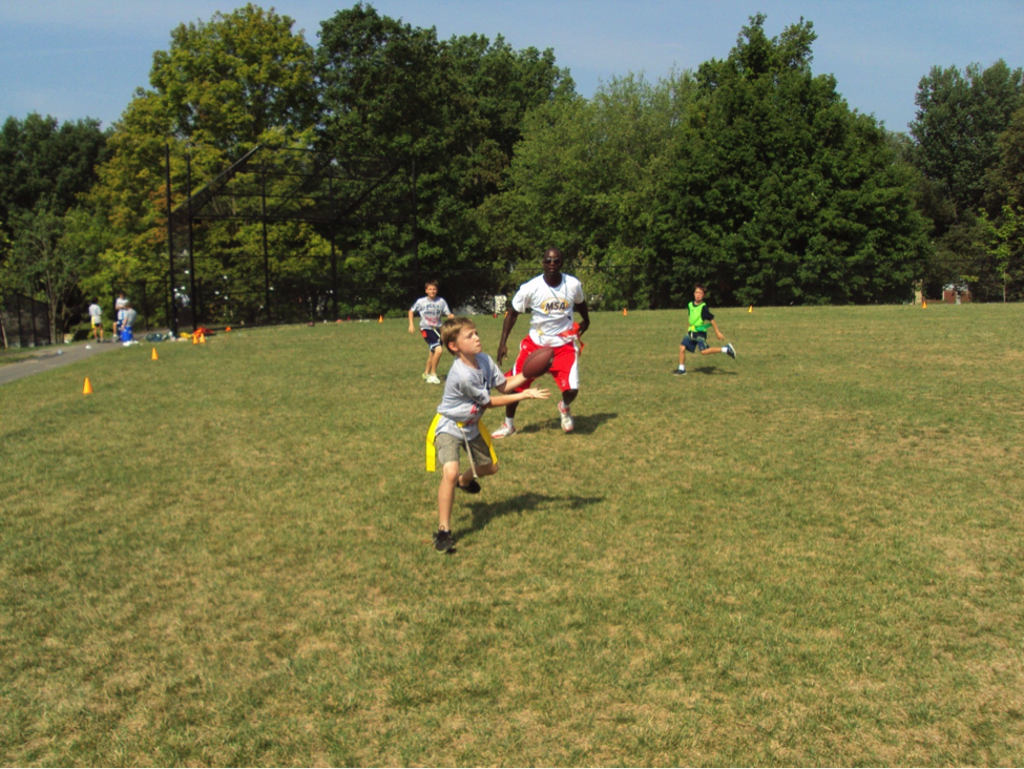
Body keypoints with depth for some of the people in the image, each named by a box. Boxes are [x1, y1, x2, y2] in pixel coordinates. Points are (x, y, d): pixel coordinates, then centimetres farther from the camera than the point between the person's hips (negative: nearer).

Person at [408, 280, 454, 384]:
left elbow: (448, 315, 0)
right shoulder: (421, 301, -6)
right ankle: (433, 374, -8)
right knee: (438, 350, -21)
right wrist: (411, 325, 1)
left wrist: (452, 317, -23)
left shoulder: (441, 302, -1)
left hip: (437, 329, 4)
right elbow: (411, 311, 7)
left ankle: (427, 373, 38)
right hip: (426, 328, -4)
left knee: (432, 352, 17)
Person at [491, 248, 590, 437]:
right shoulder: (530, 288, -17)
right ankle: (508, 425, 25)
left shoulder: (573, 285, -12)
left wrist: (585, 321, 27)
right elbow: (513, 313, -4)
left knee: (571, 390, -14)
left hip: (564, 345, 0)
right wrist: (502, 343, -8)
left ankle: (564, 408, 25)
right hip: (535, 343, 0)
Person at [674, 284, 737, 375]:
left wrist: (717, 332, -12)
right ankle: (682, 369, 16)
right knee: (682, 347, 1)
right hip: (691, 332, 7)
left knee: (704, 351, -19)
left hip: (700, 333, -7)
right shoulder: (690, 305, 5)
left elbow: (712, 320, -13)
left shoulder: (703, 307, -16)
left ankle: (726, 349, -8)